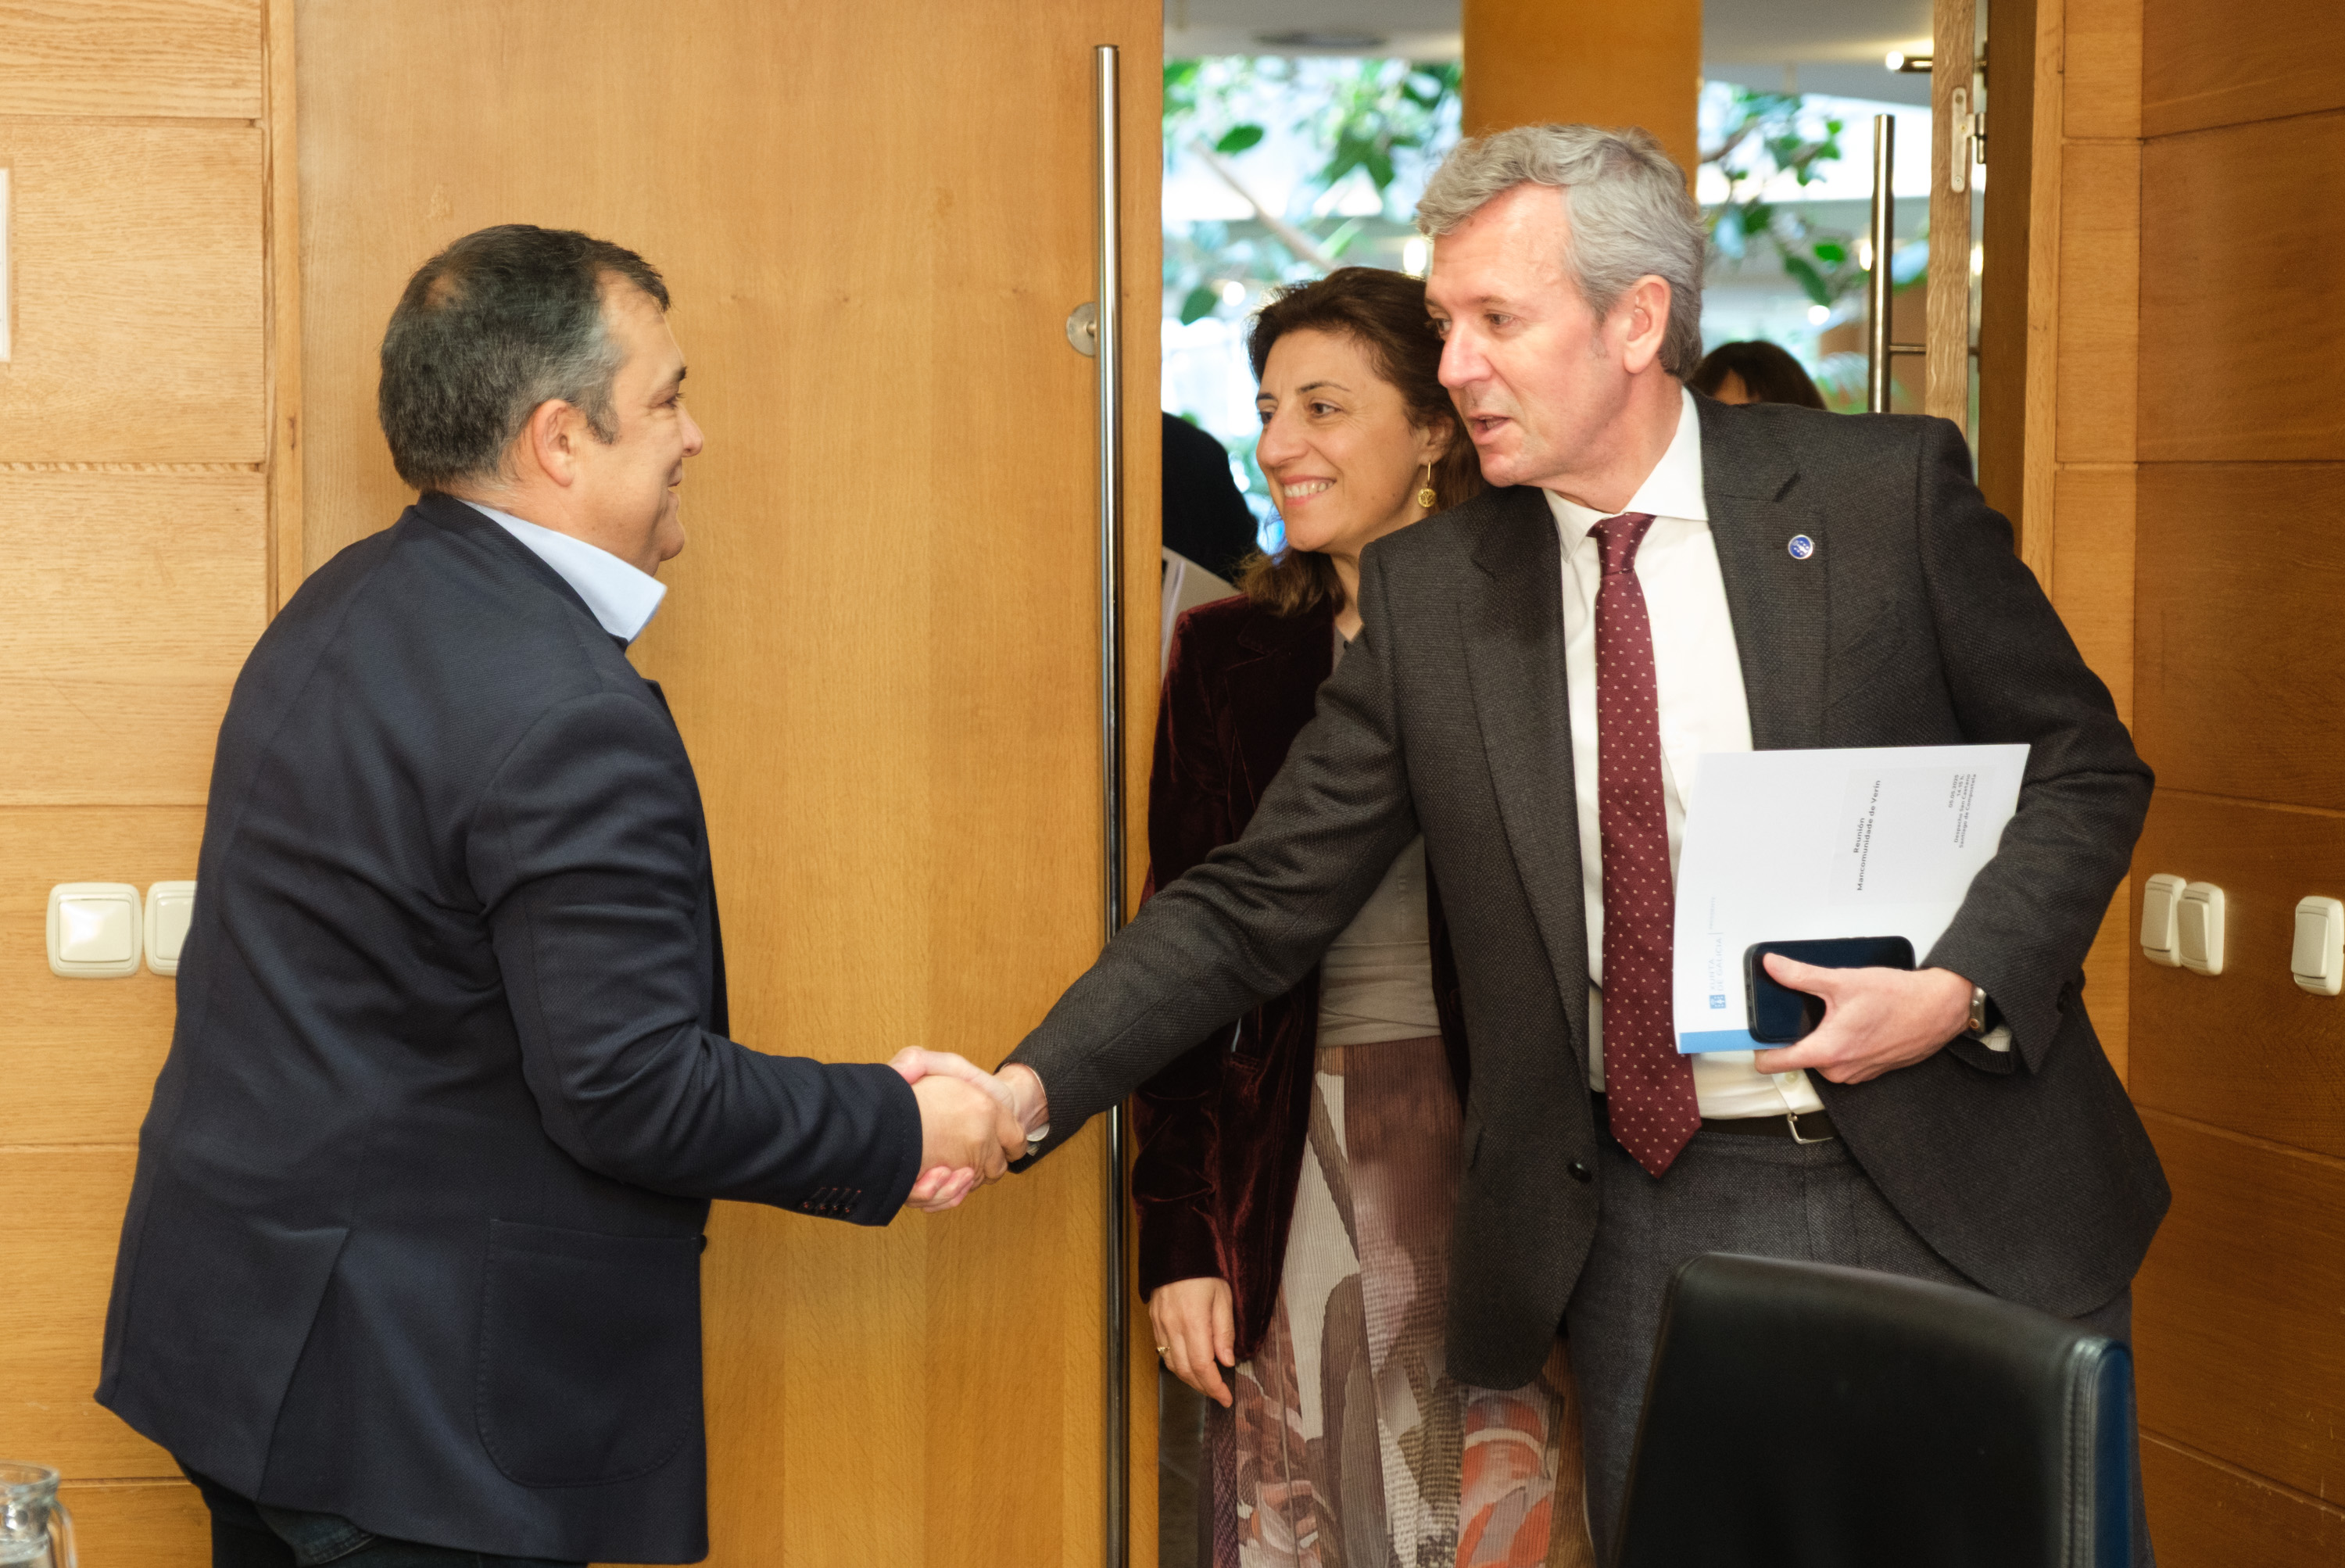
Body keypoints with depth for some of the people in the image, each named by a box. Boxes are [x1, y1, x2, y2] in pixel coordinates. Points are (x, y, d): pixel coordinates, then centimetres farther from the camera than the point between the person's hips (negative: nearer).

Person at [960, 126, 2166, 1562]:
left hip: (1943, 1196, -1)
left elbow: (2087, 770, 2)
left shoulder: (1889, 492, -3)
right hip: (1643, 1220, 1)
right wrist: (1029, 1094, -10)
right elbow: (1261, 900, 2)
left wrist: (1964, 987, -15)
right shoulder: (1426, 593, 2)